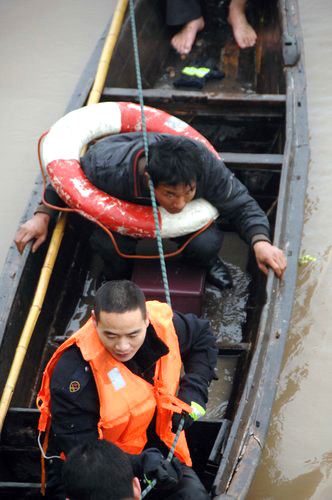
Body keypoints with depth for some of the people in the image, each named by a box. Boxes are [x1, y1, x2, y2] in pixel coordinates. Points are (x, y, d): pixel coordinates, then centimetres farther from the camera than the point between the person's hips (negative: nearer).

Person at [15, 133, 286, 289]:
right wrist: (43, 214, -20)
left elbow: (241, 203, -25)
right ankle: (118, 277, 7)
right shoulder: (109, 167, -43)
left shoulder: (205, 164, -41)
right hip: (122, 203, -1)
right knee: (109, 244, -32)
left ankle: (206, 261, 13)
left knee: (207, 243, -27)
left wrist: (260, 241, -44)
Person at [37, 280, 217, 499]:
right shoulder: (73, 373, -29)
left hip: (155, 450, 4)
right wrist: (139, 464, -38)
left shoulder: (163, 324, -13)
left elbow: (203, 336, 13)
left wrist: (193, 393, -1)